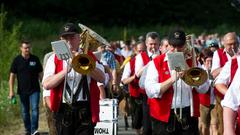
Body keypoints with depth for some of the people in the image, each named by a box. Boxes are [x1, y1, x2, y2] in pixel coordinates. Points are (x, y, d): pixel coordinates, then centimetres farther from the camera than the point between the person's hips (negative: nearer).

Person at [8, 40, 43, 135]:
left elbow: (40, 74, 8)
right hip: (22, 91, 1)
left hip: (34, 90, -1)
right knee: (25, 112, 8)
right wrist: (11, 91, -4)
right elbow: (12, 75, 1)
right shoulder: (17, 60, 0)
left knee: (35, 109, -14)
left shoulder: (35, 59, 2)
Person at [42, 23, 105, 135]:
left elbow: (102, 78, -3)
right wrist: (67, 70, -18)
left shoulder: (89, 56, 9)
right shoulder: (54, 59, 5)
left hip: (85, 110, 0)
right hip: (63, 110, 1)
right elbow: (46, 85, -9)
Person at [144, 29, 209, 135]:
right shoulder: (156, 63, 1)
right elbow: (150, 91, -12)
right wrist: (172, 79, -19)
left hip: (188, 115, 2)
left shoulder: (192, 62, 11)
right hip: (164, 116, -2)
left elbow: (204, 89, 3)